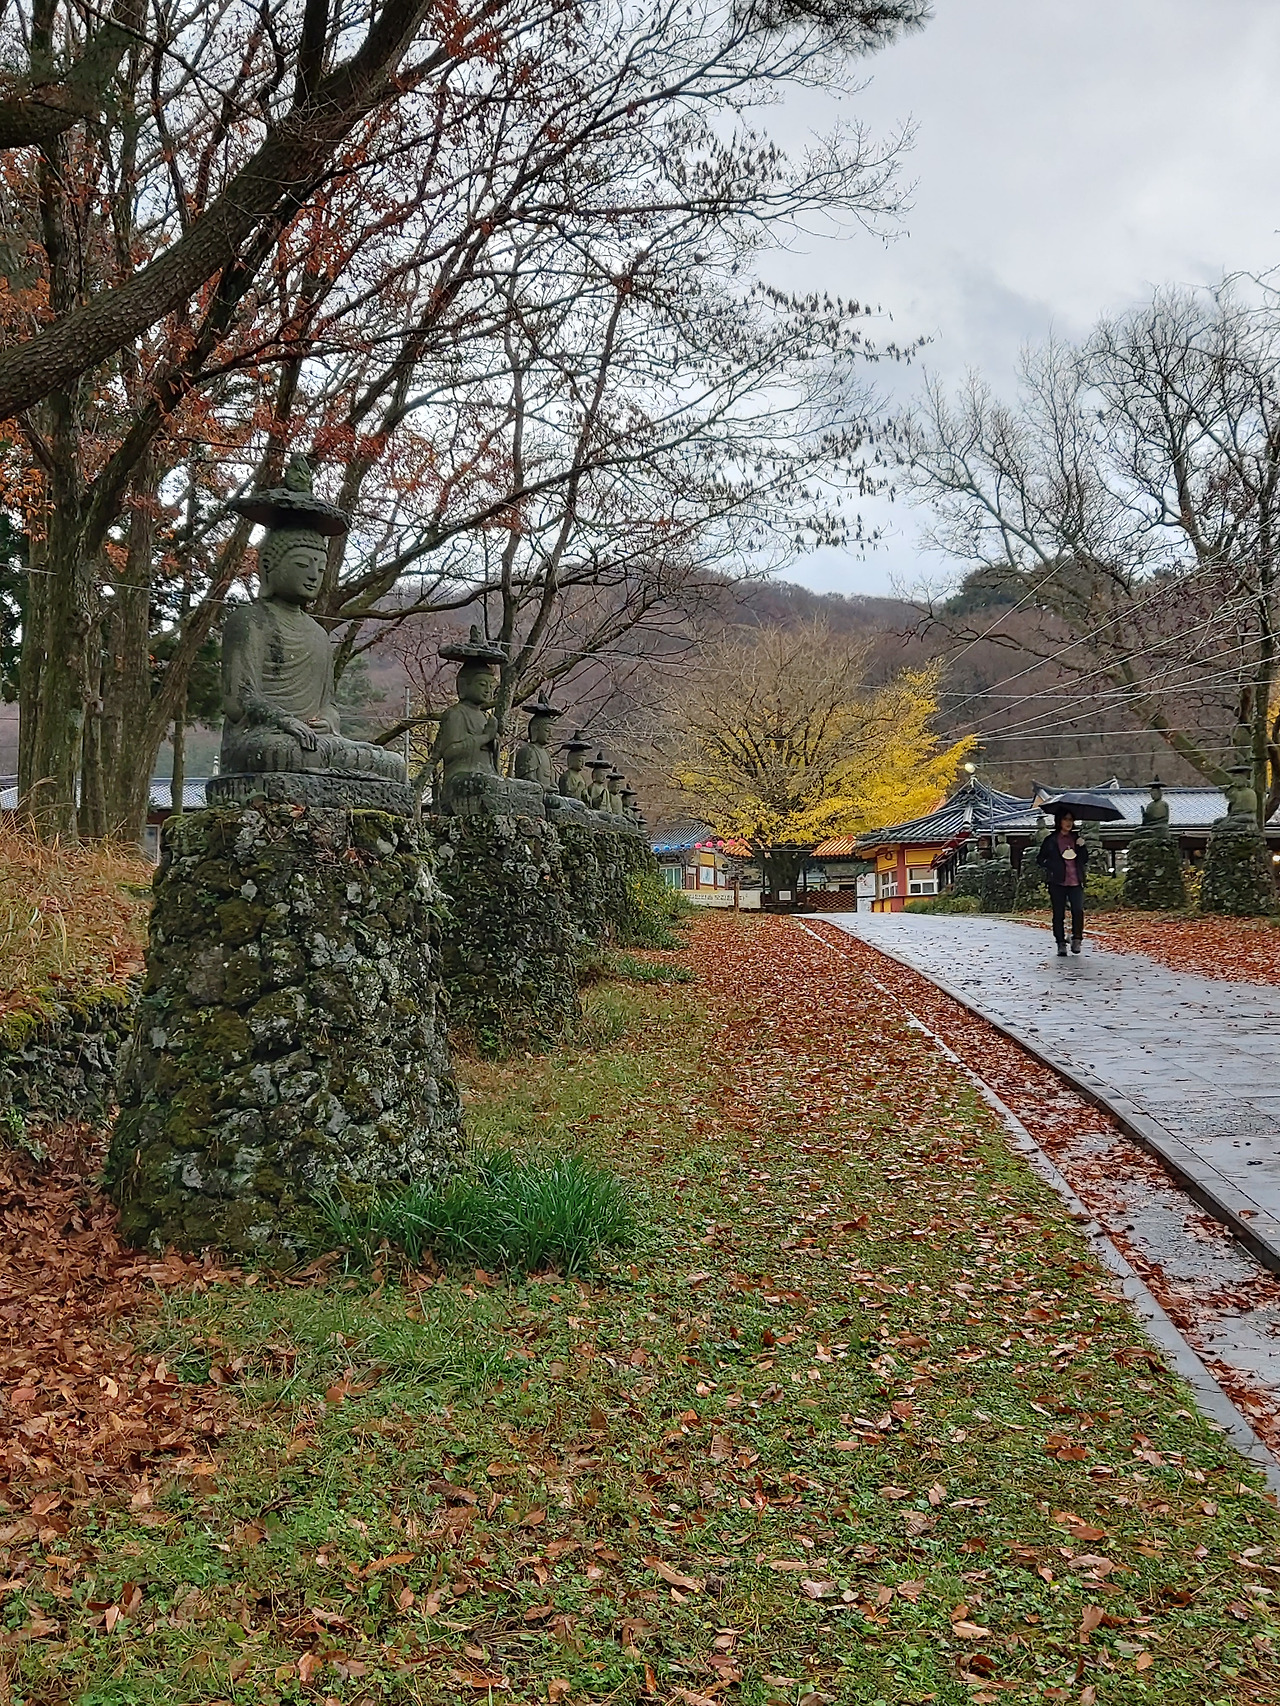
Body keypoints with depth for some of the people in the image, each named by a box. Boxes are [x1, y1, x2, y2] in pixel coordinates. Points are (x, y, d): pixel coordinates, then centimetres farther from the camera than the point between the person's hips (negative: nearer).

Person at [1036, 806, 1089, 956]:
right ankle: (1061, 943, 8)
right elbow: (1040, 859, 10)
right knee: (1059, 914, 1)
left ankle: (1076, 939, 0)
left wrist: (1082, 847, -2)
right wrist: (1050, 870, -3)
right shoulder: (1051, 839, 4)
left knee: (1078, 910, -13)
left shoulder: (1076, 838, 13)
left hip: (1076, 882, 2)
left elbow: (1085, 860, 14)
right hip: (1058, 883, -2)